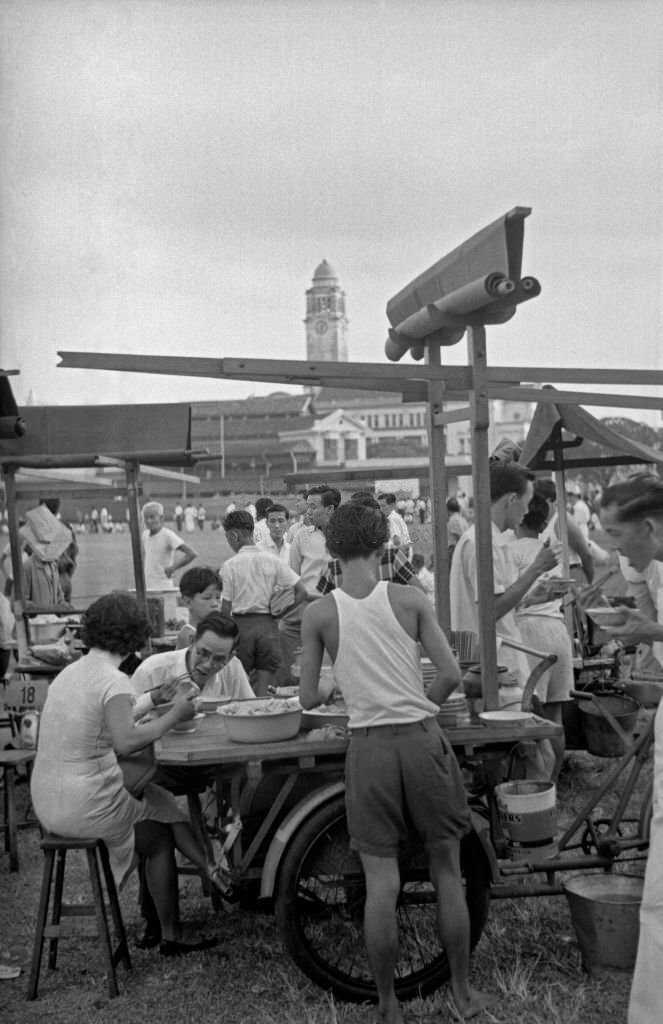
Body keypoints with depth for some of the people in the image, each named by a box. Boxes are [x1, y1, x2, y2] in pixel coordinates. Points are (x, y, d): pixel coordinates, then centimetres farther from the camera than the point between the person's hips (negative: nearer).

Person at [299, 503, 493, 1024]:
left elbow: (309, 698, 0)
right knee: (447, 871, 16)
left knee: (381, 883, 9)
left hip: (369, 745, 0)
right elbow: (451, 674, -6)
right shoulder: (410, 599, -5)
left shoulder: (319, 613, -4)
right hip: (422, 738, 0)